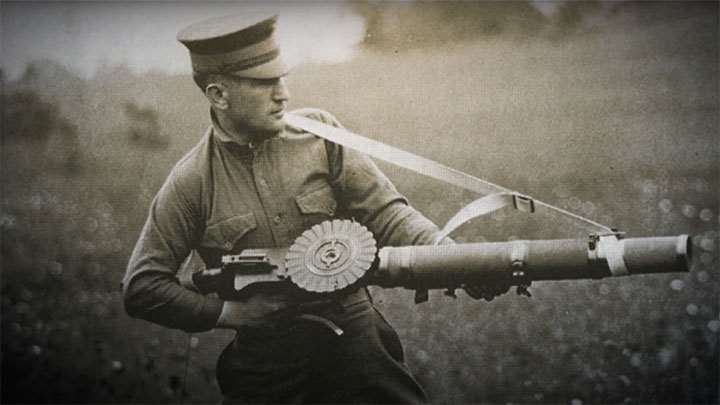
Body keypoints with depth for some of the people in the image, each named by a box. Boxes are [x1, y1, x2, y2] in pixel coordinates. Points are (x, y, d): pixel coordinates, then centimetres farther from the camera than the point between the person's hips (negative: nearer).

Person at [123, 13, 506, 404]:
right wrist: (223, 312, -7)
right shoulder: (191, 182, -6)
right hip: (263, 363, 0)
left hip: (355, 339, 1)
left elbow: (385, 212, -5)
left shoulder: (319, 133, -3)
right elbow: (141, 287, 0)